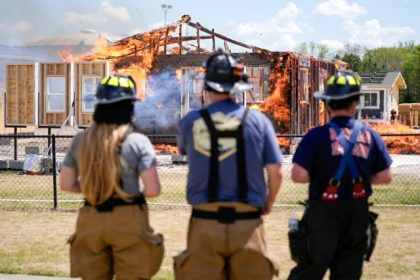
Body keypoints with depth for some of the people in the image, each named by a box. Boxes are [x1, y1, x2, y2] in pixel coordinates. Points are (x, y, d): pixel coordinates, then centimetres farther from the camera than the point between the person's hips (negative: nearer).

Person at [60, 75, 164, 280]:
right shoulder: (137, 141, -10)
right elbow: (153, 190, -13)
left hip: (91, 221, 4)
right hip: (128, 220, -4)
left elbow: (66, 184, 7)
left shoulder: (80, 141, 2)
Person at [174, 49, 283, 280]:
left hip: (205, 222, 0)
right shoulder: (257, 120, -2)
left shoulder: (191, 122, -1)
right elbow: (275, 173, -1)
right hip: (247, 223, 0)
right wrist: (268, 204, 18)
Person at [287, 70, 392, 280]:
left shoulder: (317, 135, -10)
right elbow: (385, 177, 4)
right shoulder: (370, 135, 1)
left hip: (323, 213, -3)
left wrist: (318, 175, 4)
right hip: (358, 214, 3)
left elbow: (298, 175, -16)